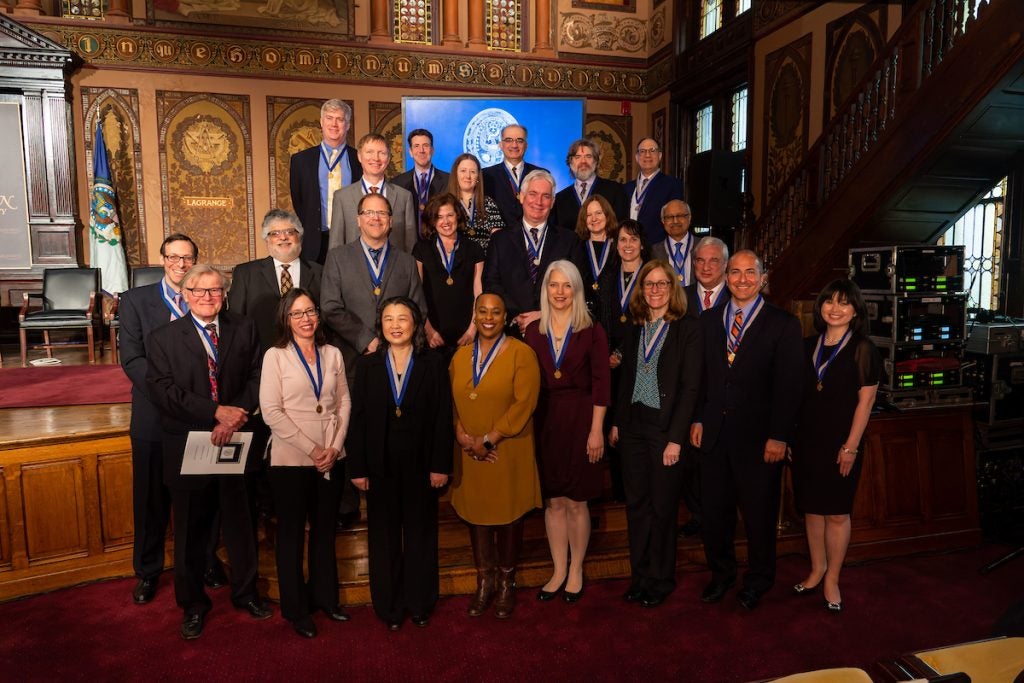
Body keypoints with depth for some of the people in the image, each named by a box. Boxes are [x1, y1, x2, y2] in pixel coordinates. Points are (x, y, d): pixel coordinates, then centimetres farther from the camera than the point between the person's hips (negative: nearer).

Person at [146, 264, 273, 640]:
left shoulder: (245, 329, 4)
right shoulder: (163, 338, -2)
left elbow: (256, 379, -1)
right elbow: (164, 391, -12)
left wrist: (235, 417, -16)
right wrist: (217, 411, -21)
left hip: (236, 442, 2)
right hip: (188, 447, -1)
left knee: (240, 521, 15)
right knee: (191, 530, 12)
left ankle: (245, 591, 35)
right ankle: (193, 603, 31)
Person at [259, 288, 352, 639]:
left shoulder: (333, 354, 7)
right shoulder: (275, 356, -5)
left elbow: (344, 402, 7)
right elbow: (271, 411, -11)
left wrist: (334, 447, -6)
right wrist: (312, 449, -14)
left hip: (332, 460, 4)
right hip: (291, 460, -4)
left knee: (325, 530, 15)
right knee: (291, 533, 10)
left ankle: (324, 596, 32)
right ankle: (294, 607, 24)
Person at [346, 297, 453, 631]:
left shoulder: (433, 363, -2)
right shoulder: (367, 365, 2)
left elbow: (443, 417, -4)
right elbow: (358, 418, 1)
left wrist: (441, 465, -8)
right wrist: (357, 468, -3)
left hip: (421, 465, -1)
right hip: (380, 466, 1)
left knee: (421, 535, 12)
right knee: (384, 538, 12)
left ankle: (420, 604, 29)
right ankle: (389, 606, 28)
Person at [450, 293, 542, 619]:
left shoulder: (521, 353, -6)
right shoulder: (461, 356, 10)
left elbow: (524, 403, -14)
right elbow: (452, 401, 8)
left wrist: (489, 439, -15)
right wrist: (462, 434, -9)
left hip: (508, 452, -4)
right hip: (470, 454, 4)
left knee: (508, 516, 8)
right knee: (476, 514, 11)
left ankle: (506, 583, 26)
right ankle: (484, 581, 29)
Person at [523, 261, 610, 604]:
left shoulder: (592, 331, -3)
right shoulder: (534, 331, 5)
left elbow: (601, 383, -5)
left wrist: (597, 430, -10)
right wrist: (527, 424, -1)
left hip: (580, 419, -2)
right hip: (544, 421, 3)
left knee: (576, 501, 7)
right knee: (553, 501, 10)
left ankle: (576, 570, 25)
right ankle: (558, 571, 25)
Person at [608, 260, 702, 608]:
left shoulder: (687, 329, -6)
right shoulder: (635, 328, 9)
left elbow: (690, 387, -10)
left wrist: (676, 438, -14)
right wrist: (617, 422, 7)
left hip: (666, 428, -4)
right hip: (633, 427, 5)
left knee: (662, 506, 6)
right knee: (636, 504, 10)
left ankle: (660, 579, 23)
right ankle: (639, 575, 25)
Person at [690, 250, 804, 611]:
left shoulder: (783, 324, -5)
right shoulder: (709, 320, 8)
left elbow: (788, 386, -9)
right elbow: (700, 375, 10)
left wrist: (779, 436, -12)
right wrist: (697, 419, 4)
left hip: (758, 437, -3)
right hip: (714, 433, 4)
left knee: (759, 513, 12)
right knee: (713, 512, 12)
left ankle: (758, 579, 34)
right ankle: (721, 573, 35)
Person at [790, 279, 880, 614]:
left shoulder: (863, 349, -5)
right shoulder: (808, 346, 6)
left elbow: (865, 401, -7)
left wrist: (850, 447, -11)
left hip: (840, 445, -4)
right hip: (806, 441, 4)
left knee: (837, 513, 4)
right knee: (811, 509, 12)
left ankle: (832, 579, 18)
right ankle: (817, 570, 27)